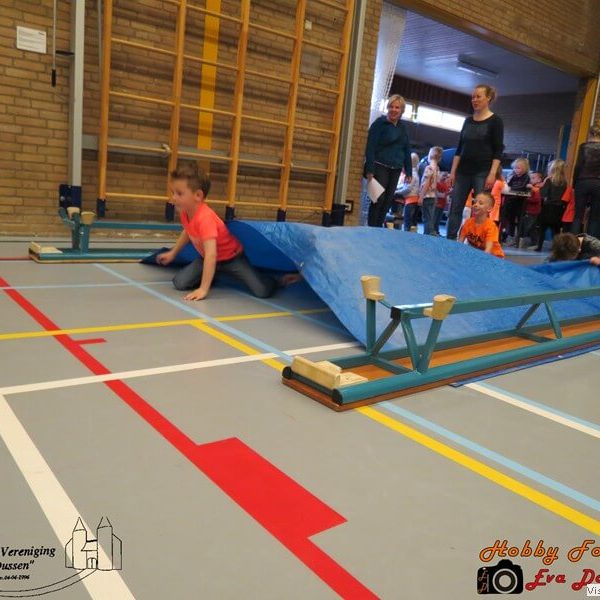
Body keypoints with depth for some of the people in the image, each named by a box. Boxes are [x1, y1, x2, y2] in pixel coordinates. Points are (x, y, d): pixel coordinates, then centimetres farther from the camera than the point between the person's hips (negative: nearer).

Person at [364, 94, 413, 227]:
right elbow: (370, 147, -11)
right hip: (380, 167, -6)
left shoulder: (402, 127, 15)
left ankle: (379, 227, 14)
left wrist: (408, 172, 12)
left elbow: (407, 151, 18)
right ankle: (371, 228, -1)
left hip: (395, 170, 6)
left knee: (388, 200, 5)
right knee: (379, 199, -9)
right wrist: (369, 169, -19)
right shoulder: (380, 123, -3)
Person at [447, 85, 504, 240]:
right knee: (455, 208, 1)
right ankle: (449, 241, 4)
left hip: (482, 173, -5)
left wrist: (492, 174, -15)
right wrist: (453, 171, 6)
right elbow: (459, 148, 13)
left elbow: (498, 150, -6)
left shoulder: (495, 121, 0)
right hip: (463, 171, 5)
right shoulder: (468, 120, 13)